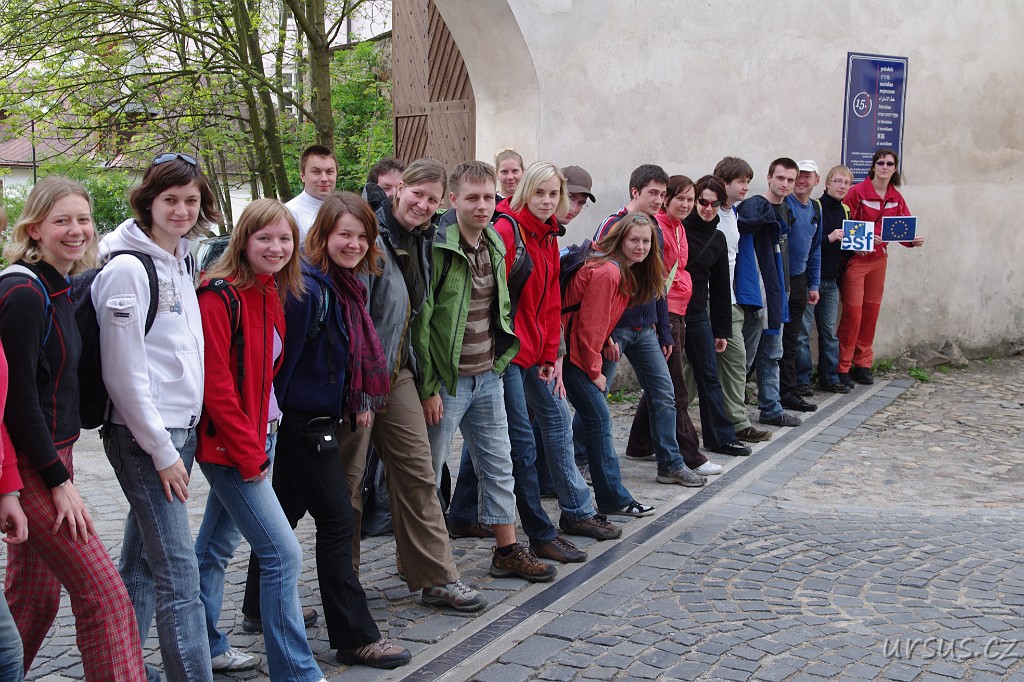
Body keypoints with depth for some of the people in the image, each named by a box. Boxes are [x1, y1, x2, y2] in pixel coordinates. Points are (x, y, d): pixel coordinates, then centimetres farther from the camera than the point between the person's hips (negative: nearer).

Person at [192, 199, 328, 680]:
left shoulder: (273, 295, 8)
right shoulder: (221, 296, -18)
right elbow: (215, 384, -21)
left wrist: (259, 439, 10)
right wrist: (249, 454, -18)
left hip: (254, 438, 9)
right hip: (227, 443, -9)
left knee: (217, 545, 21)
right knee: (283, 554, -9)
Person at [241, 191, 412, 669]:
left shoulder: (345, 287, 8)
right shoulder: (307, 289, -21)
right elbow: (283, 357, -19)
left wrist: (359, 404, 12)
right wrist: (276, 413, -14)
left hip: (320, 420, 10)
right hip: (302, 423, -9)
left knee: (288, 510, 21)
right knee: (336, 519, -7)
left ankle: (261, 606, 38)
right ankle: (355, 638, -1)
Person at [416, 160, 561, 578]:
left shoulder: (495, 245, 8)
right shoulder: (437, 249, -16)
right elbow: (420, 323, -17)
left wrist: (499, 361, 13)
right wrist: (428, 388, -17)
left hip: (488, 377, 7)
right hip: (447, 382, -7)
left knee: (499, 465, 13)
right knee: (428, 469, 4)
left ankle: (507, 551, 24)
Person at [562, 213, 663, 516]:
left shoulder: (626, 271, 10)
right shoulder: (607, 272, -21)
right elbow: (589, 324, -20)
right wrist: (594, 371, -13)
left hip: (581, 349, 10)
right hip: (571, 352, -10)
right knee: (599, 419, -7)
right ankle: (614, 498, 0)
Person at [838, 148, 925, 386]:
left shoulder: (896, 198, 8)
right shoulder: (858, 192, -9)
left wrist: (914, 241, -11)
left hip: (879, 260, 6)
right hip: (855, 259, -6)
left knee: (871, 313, 11)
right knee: (852, 314, -6)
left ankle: (862, 364, 22)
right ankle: (842, 368, 3)